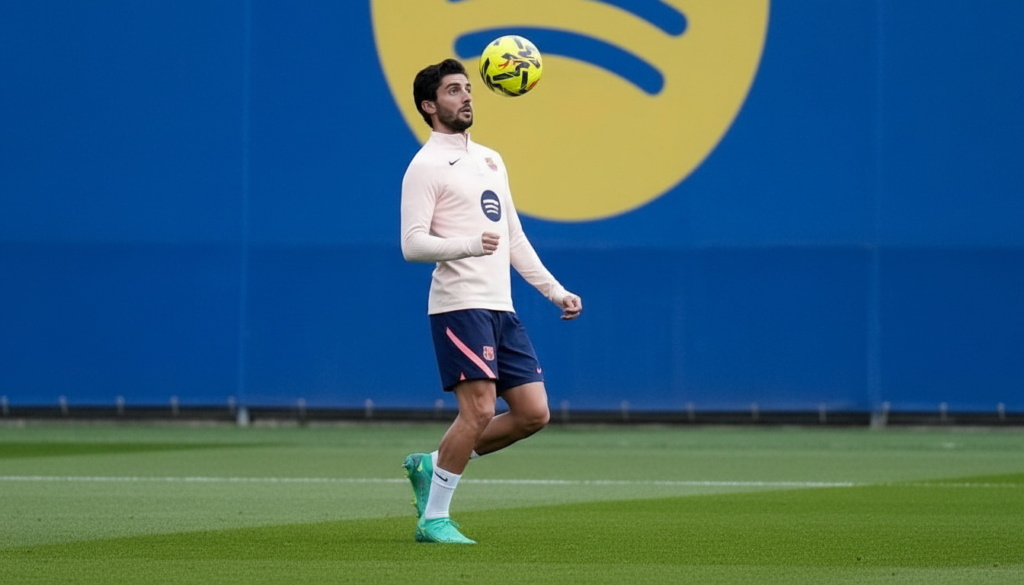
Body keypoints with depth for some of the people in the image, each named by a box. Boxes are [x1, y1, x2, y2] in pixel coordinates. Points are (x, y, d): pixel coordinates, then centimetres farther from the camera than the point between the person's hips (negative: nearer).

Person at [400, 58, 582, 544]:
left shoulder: (490, 159, 20)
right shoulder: (426, 166, -5)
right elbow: (412, 244, -14)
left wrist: (556, 291, 20)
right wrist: (470, 244, -29)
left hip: (502, 309, 8)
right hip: (460, 305, -8)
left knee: (533, 413, 1)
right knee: (479, 411, -16)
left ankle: (431, 467, 15)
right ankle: (433, 519, -3)